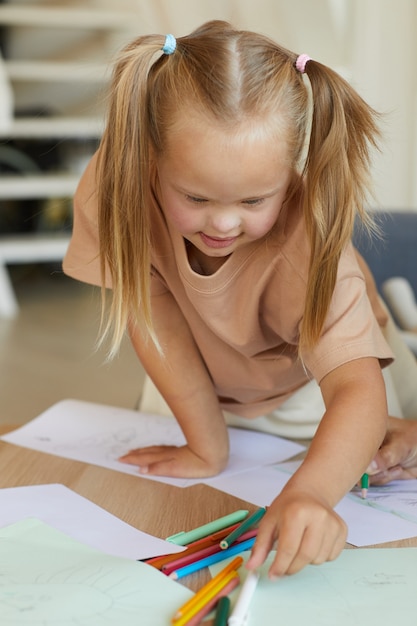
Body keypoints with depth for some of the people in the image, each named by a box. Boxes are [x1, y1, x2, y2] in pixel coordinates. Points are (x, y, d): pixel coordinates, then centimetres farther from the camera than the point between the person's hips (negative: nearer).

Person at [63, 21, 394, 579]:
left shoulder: (308, 244, -40)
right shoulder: (117, 186, -34)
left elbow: (357, 389, -49)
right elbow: (154, 316, -25)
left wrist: (309, 493, -68)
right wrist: (207, 446, -22)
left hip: (301, 394, -2)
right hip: (196, 388, 2)